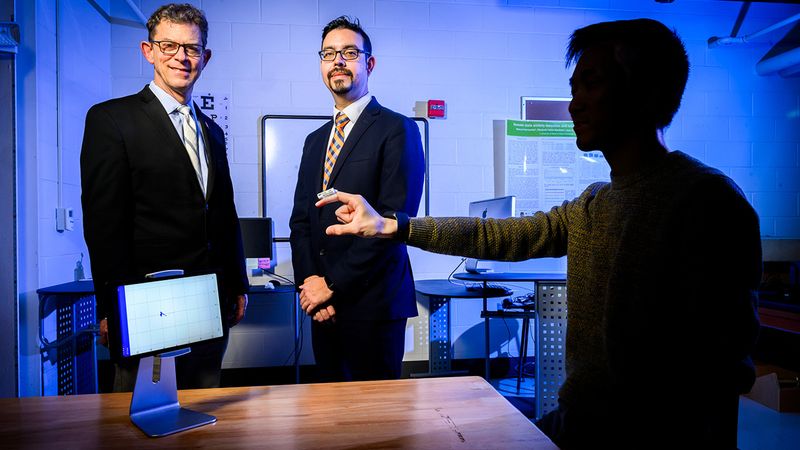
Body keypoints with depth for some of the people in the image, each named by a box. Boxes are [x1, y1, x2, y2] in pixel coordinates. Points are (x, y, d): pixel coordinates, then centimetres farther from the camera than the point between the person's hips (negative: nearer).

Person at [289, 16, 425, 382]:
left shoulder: (397, 129, -6)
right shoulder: (315, 141, 17)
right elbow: (300, 221, 13)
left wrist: (332, 284, -13)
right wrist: (308, 282, -3)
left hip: (372, 303, -6)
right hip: (323, 308, 6)